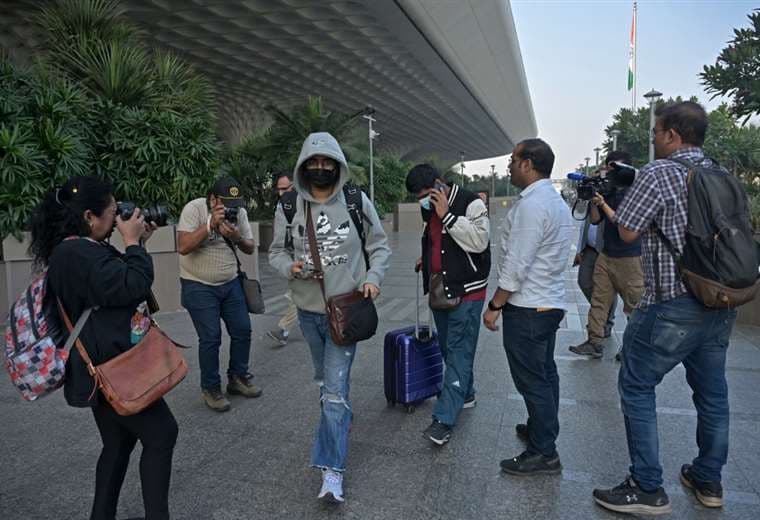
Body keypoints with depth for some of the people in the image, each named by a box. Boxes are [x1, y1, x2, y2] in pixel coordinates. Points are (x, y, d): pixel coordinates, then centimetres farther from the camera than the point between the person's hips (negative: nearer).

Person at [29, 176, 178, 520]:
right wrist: (132, 243, -14)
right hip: (111, 369, -11)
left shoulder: (78, 250, 11)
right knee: (161, 433, 0)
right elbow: (133, 287, -26)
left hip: (107, 366, 11)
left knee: (118, 443, 19)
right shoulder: (78, 253, -22)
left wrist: (137, 244, 9)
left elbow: (117, 283, 19)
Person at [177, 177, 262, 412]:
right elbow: (183, 247, -24)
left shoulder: (239, 212, 0)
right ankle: (210, 388, 14)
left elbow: (250, 249, 4)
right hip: (199, 287, -5)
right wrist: (210, 224, -28)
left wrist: (236, 237, -17)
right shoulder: (194, 209, -14)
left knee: (242, 330, 6)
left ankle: (238, 377, 26)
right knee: (210, 338, -5)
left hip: (230, 283, 5)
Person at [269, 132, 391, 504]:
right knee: (325, 381, 24)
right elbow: (277, 252, 6)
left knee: (335, 389, -7)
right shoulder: (289, 208, -4)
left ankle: (332, 471, 2)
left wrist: (373, 278, -14)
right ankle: (342, 418, 52)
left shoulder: (357, 202, -7)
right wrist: (290, 267, -16)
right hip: (308, 311, 4)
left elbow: (380, 246, 2)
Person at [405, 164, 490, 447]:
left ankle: (444, 418, -2)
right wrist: (426, 259, 8)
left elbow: (479, 241, -26)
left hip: (467, 292, -8)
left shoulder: (471, 203, -14)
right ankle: (465, 394, 37)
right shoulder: (429, 209, 8)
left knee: (459, 351, -5)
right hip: (440, 290, 8)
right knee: (449, 348, 17)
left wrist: (447, 215, -25)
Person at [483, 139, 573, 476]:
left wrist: (494, 305, -14)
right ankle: (543, 429, 36)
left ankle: (543, 454, 10)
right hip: (551, 302, 10)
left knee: (532, 380, -1)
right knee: (545, 373, 20)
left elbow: (516, 265, -22)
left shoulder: (531, 204, -19)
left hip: (527, 308, -10)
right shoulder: (556, 200, 13)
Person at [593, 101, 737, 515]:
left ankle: (648, 490, 8)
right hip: (721, 302, 8)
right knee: (712, 391, 17)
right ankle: (708, 481, 33)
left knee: (636, 387, 3)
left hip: (673, 305, -8)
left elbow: (627, 233, -10)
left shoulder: (658, 173, -12)